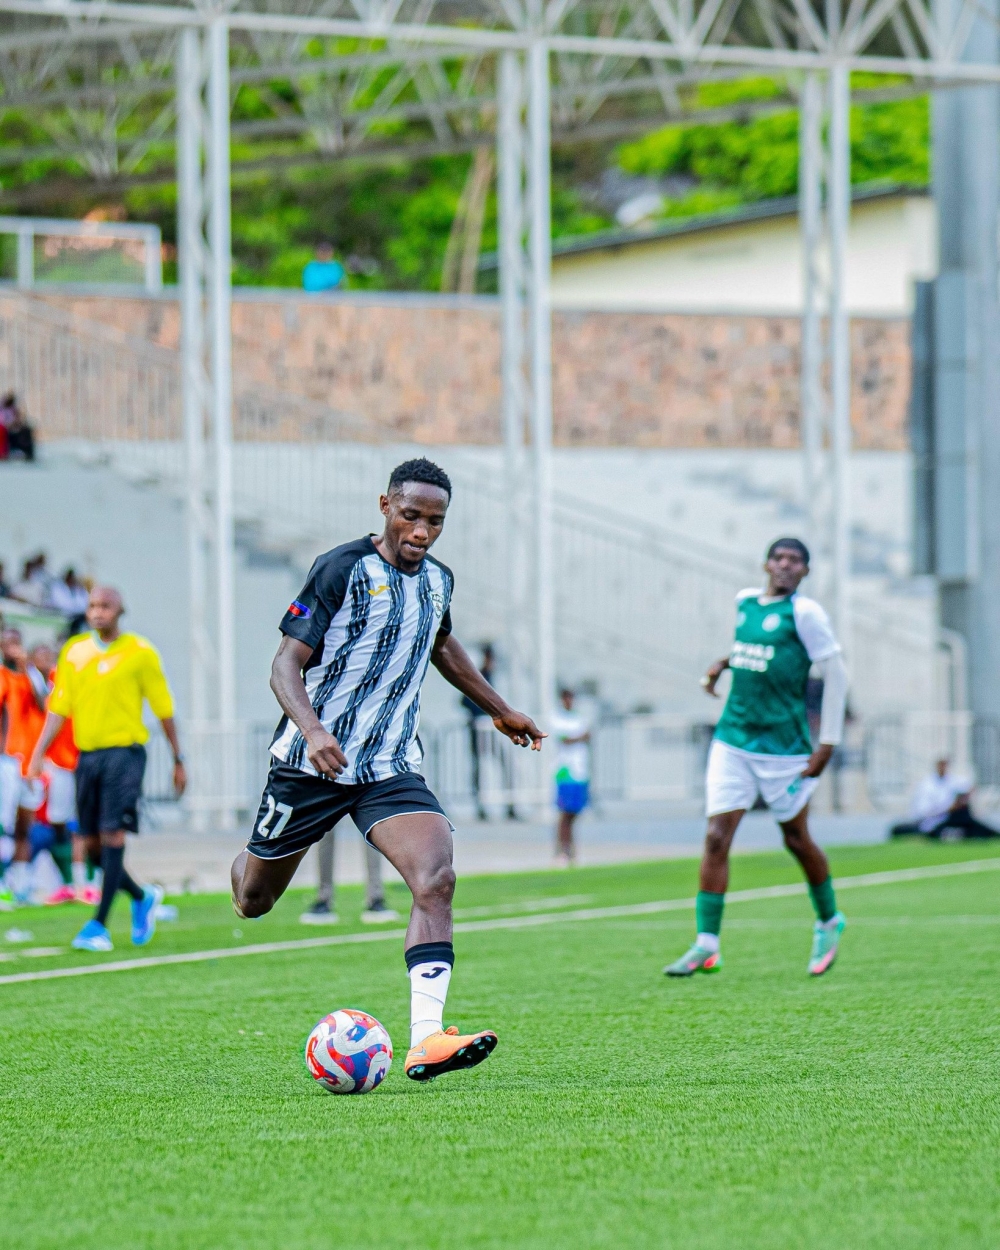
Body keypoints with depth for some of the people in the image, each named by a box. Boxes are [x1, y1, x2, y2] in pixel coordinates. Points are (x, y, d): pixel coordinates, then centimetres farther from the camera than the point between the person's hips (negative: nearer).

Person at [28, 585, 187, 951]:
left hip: (124, 752, -5)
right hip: (86, 754, 5)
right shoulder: (74, 652, 9)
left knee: (112, 835, -14)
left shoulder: (140, 652, -1)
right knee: (93, 842, 7)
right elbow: (59, 708, 9)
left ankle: (100, 926, -13)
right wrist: (38, 753, -2)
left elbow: (163, 709, 5)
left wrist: (178, 760, 7)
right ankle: (143, 897, 32)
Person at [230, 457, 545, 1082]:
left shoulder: (437, 580, 8)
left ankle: (425, 1040, -31)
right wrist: (313, 730, -34)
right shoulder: (344, 569, -12)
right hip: (311, 764, -4)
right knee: (254, 901, 11)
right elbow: (287, 664, -16)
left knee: (436, 878, -22)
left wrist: (499, 708, 37)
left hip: (392, 768, 4)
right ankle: (248, 866, 52)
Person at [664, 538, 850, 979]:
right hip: (733, 741, 5)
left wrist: (827, 744, -11)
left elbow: (835, 673, -8)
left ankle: (829, 922, 33)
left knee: (796, 839, 8)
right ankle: (706, 946, -8)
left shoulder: (804, 612, -8)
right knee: (716, 838, -7)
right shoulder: (745, 602, 10)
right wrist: (725, 662, 11)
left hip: (784, 747, -5)